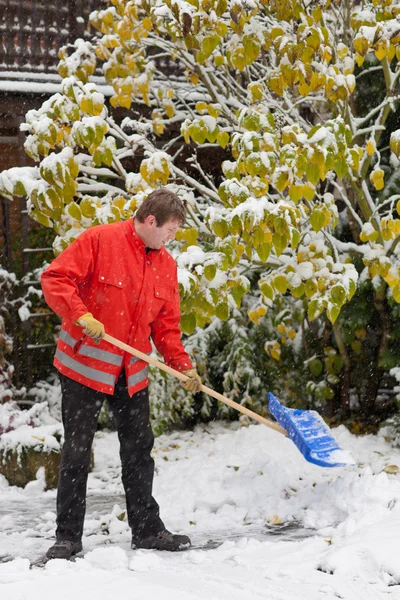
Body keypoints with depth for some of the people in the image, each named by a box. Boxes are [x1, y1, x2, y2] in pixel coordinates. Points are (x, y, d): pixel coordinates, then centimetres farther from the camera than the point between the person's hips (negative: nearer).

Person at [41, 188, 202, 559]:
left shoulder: (166, 264, 7)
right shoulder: (99, 240, -12)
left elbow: (166, 324, 12)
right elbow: (55, 279, -17)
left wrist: (182, 365, 1)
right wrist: (82, 316, -29)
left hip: (133, 372, 6)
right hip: (84, 364, -6)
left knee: (139, 450, 11)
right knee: (77, 452, 0)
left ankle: (147, 530, 23)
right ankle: (68, 536, 8)